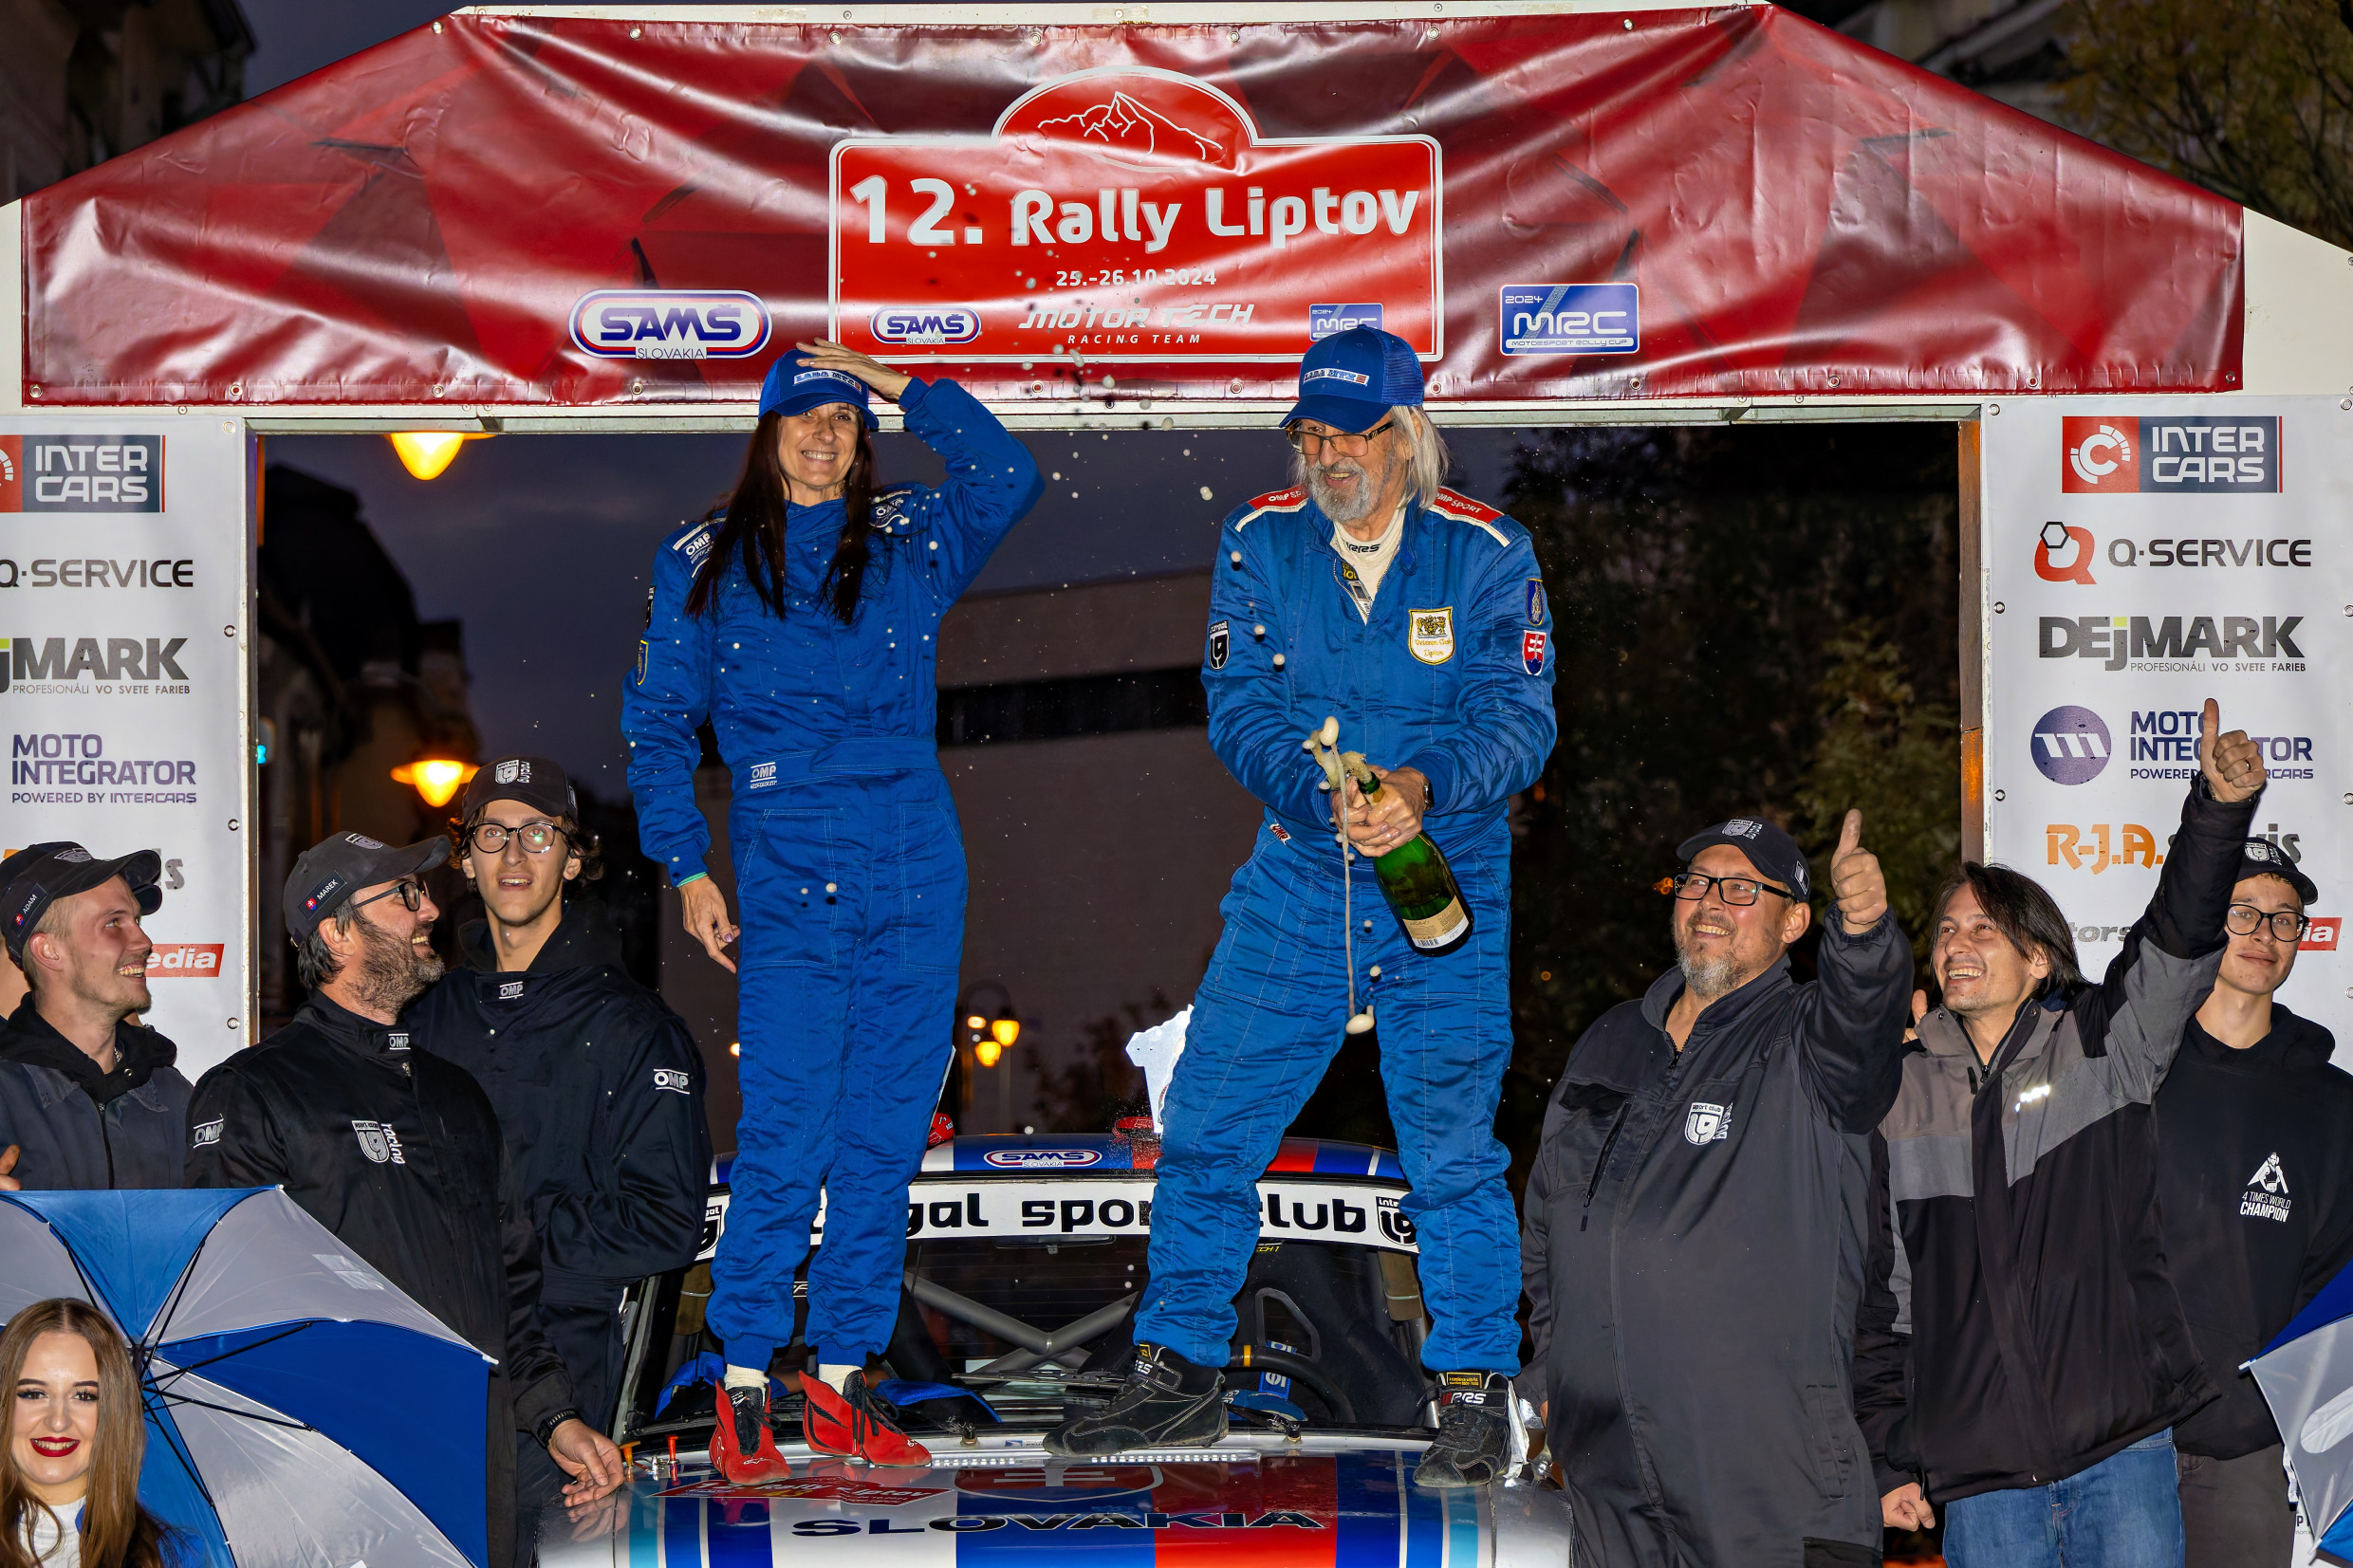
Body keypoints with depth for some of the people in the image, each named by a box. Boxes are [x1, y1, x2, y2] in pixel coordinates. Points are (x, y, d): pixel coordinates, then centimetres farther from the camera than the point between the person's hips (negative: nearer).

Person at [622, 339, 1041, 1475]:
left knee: (885, 1135, 3)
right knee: (784, 1136, -10)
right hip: (787, 875, -2)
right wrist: (686, 867, 1)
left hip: (915, 874, 3)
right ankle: (745, 1380, -3)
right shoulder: (703, 564, 9)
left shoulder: (910, 544, 12)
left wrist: (909, 388, -2)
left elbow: (1007, 479, -3)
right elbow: (656, 723, 9)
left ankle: (841, 1379, 11)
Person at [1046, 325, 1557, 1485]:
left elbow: (1519, 720, -11)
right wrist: (1329, 796, -22)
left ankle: (1474, 1391, 5)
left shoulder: (1486, 554, -5)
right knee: (1206, 1123, 3)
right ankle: (1180, 1372, 17)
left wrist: (1421, 790, -30)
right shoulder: (1259, 542, 1)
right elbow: (1239, 708, -4)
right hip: (1297, 877, 3)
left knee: (1452, 1142, -6)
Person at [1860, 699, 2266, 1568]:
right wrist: (1889, 1459, 9)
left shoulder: (2101, 1048, 7)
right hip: (1978, 1476, 2)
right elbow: (1885, 1294, 14)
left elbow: (2178, 940, -11)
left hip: (2121, 1447, -2)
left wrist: (2220, 808, -28)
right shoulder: (1902, 1096, 11)